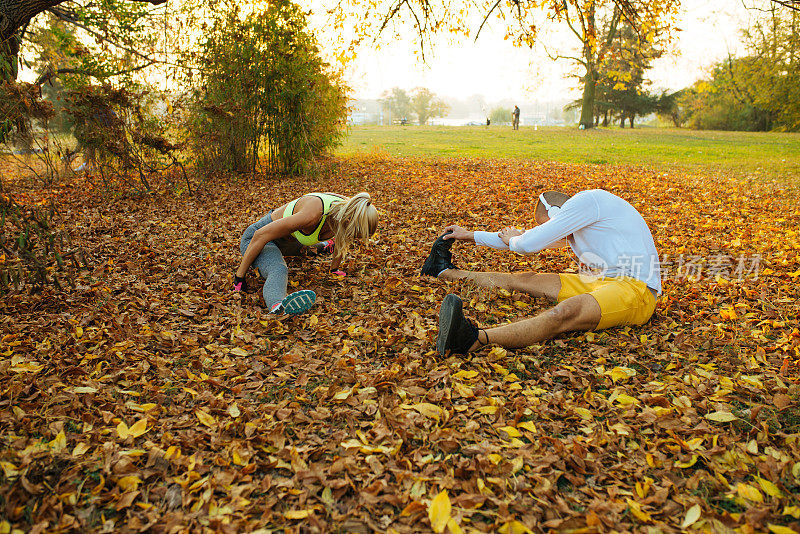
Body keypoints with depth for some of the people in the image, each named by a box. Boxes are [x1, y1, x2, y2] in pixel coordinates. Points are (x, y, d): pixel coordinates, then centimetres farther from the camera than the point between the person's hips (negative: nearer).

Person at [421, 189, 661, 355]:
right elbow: (535, 238, 29)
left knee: (565, 312, -37)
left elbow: (530, 244, -14)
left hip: (636, 288, -9)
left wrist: (512, 240, 11)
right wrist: (472, 236, 32)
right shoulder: (576, 225, 20)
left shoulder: (587, 200, -10)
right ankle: (446, 272, 20)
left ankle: (475, 340, -60)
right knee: (526, 280, 8)